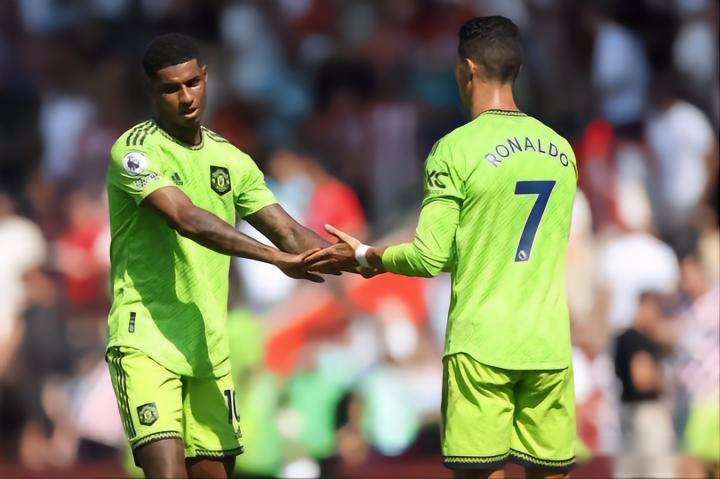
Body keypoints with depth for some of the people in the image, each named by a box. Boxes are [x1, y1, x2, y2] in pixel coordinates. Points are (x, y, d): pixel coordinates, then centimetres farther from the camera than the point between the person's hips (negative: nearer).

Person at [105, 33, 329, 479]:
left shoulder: (230, 159, 13)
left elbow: (288, 230, 8)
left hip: (209, 348, 7)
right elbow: (188, 220, -25)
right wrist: (278, 258, -33)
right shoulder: (135, 151, -10)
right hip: (145, 341, -7)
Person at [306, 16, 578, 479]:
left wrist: (364, 256, 9)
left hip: (481, 347, -4)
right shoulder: (560, 150, 9)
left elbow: (430, 258, -8)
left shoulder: (457, 149, -7)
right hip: (549, 348, 4)